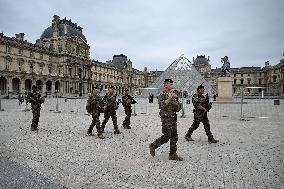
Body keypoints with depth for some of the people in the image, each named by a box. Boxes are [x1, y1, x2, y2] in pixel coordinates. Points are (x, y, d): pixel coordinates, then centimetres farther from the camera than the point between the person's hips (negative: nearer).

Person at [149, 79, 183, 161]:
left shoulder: (172, 94, 14)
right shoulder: (162, 95, -9)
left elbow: (178, 108, 11)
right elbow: (161, 105, -27)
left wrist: (174, 98, -5)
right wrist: (169, 98, -25)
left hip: (173, 119, 8)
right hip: (166, 119, -8)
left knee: (174, 137, 8)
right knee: (166, 137, -4)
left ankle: (173, 154, 17)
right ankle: (153, 146, 16)